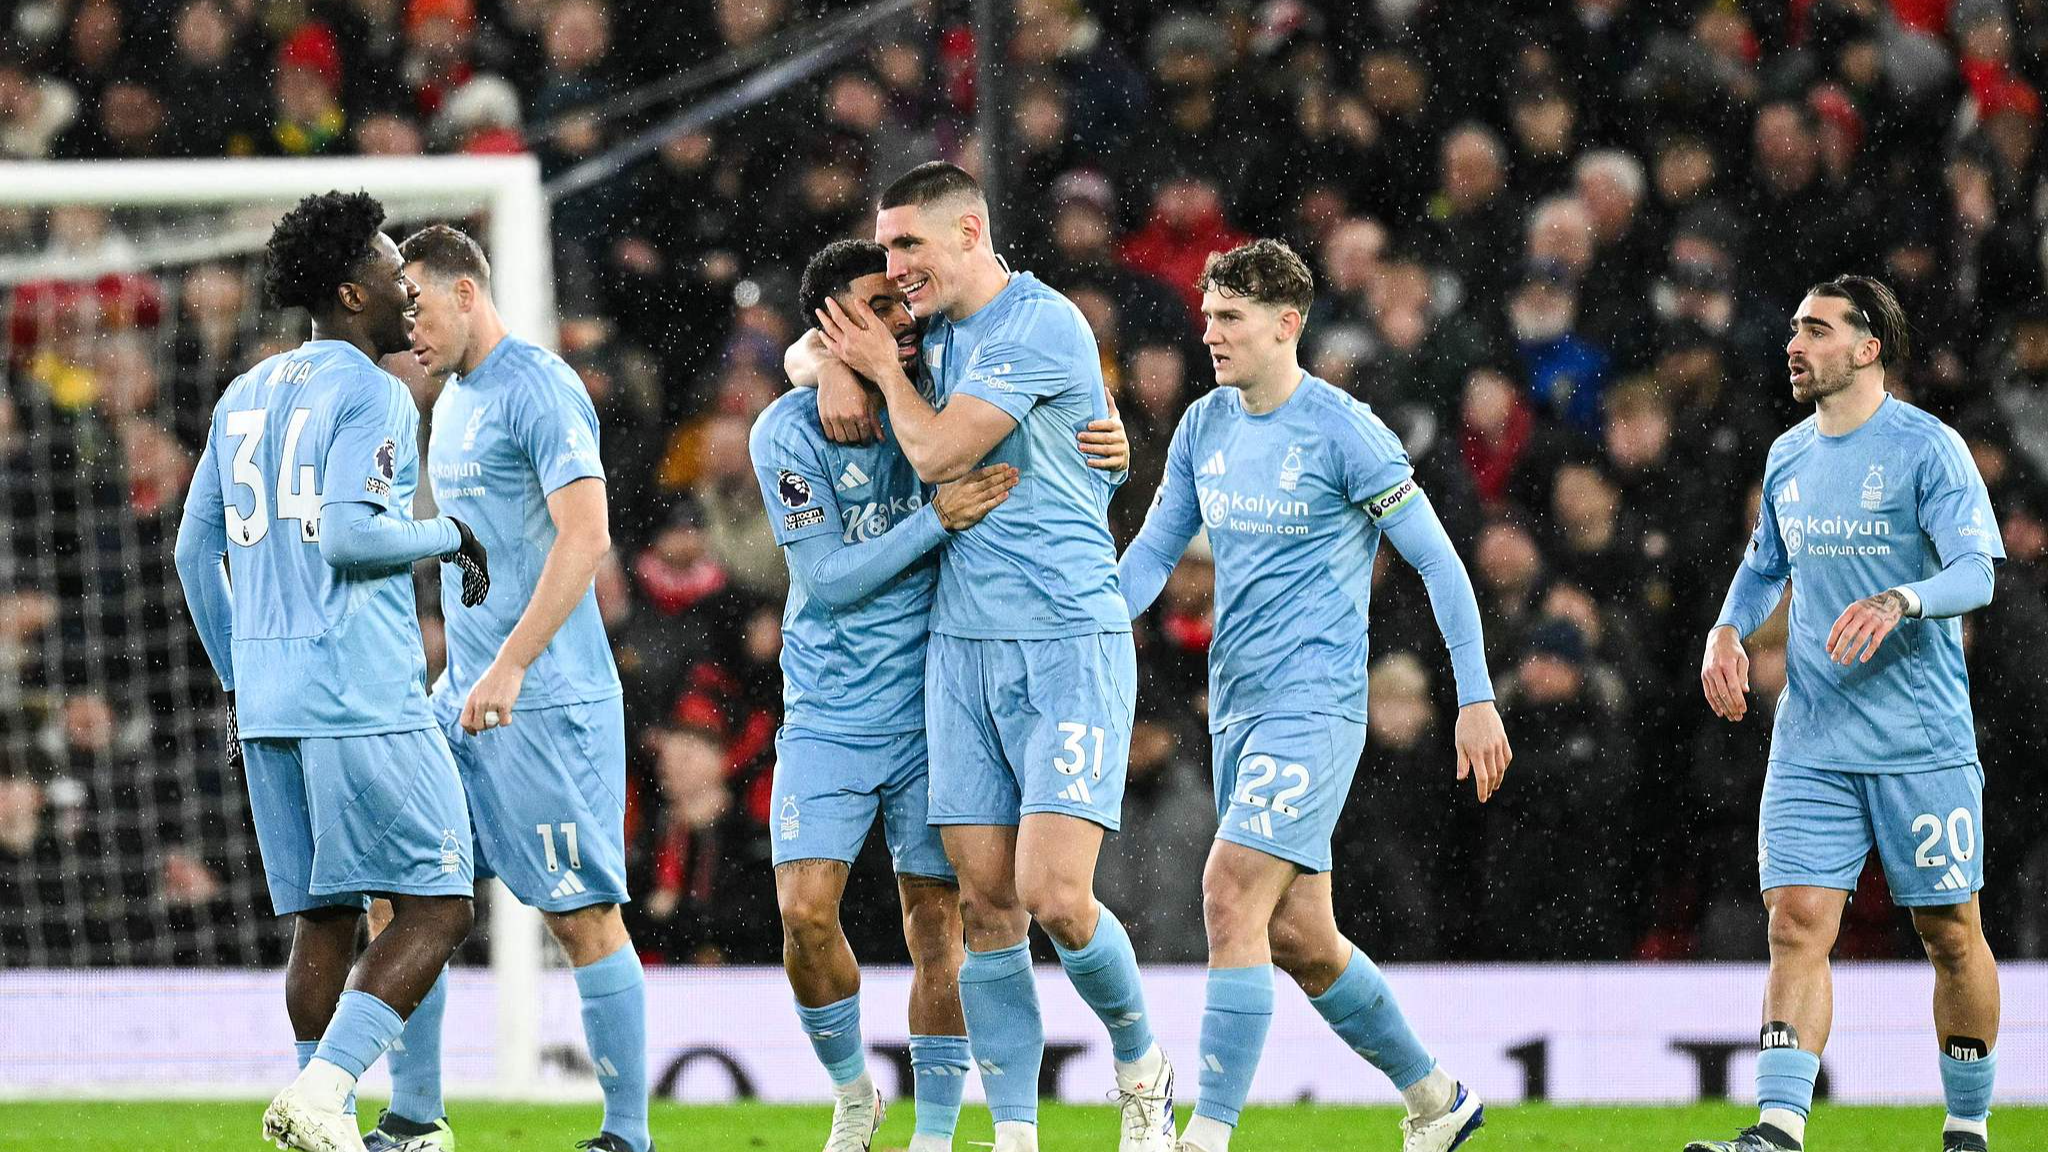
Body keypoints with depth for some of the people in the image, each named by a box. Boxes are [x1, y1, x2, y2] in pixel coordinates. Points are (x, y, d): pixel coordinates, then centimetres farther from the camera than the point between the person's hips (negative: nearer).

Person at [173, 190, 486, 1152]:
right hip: (362, 693, -8)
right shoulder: (370, 393, -7)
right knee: (435, 908, -4)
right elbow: (348, 534, -19)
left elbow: (196, 550, 19)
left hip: (267, 697, 8)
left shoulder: (245, 395, 17)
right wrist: (449, 535, -2)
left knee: (323, 917, 11)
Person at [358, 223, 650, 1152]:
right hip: (464, 694, 9)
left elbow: (585, 537, -21)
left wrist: (509, 666, -25)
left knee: (584, 917, -5)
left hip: (546, 702, -9)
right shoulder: (454, 397, 17)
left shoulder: (540, 388, -12)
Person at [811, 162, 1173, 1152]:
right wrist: (842, 365, 8)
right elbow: (821, 345, 32)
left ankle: (1140, 1067, 10)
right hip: (961, 650, 7)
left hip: (1068, 644, -7)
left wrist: (886, 366, 3)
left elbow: (937, 450, -15)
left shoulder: (1043, 327, -11)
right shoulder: (934, 330, 13)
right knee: (986, 903, 1)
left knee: (1055, 896, -15)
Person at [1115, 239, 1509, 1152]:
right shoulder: (1205, 428, 10)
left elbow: (1438, 561, -6)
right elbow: (1153, 553, 15)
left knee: (1232, 893, -19)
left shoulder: (1343, 432, -10)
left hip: (1314, 703, -8)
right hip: (1237, 707, 8)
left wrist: (1477, 699, -8)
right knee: (1295, 933, 10)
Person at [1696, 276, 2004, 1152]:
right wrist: (1729, 631, 9)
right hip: (1812, 742, 4)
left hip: (1922, 741, -4)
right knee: (1797, 922, -9)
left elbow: (1976, 572, -15)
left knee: (1949, 933, 4)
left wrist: (1899, 602, -33)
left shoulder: (1926, 447, -6)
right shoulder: (1788, 457, 13)